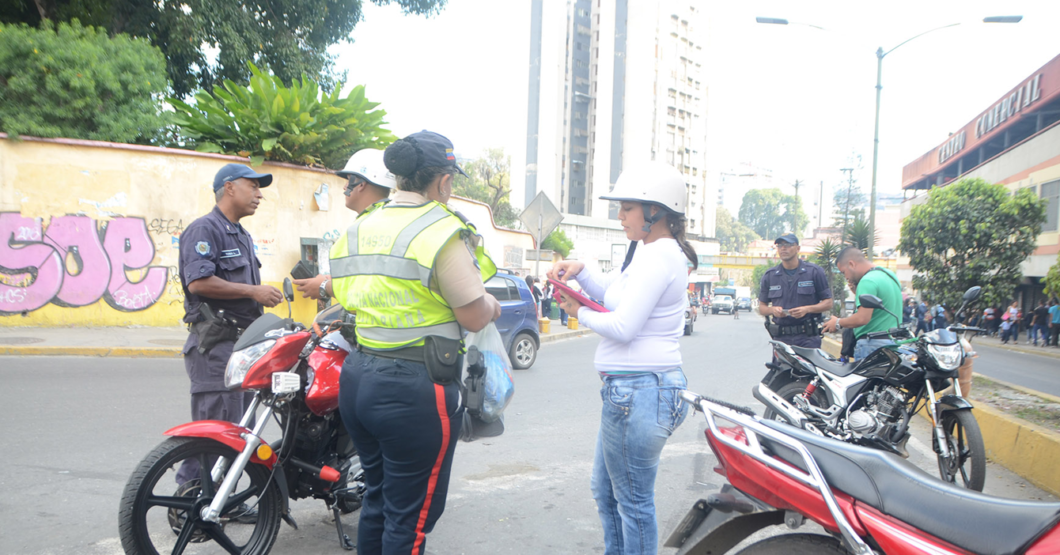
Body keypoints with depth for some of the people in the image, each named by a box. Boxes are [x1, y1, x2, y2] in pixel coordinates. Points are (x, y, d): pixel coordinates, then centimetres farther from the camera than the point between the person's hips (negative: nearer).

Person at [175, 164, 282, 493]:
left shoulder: (242, 236, 23)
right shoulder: (204, 229, -9)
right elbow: (198, 281, -23)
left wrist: (266, 295, 14)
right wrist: (253, 291, -18)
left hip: (243, 341, 10)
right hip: (215, 345, -10)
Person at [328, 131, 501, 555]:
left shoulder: (356, 229, 9)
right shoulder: (442, 231, -15)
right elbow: (474, 316, -12)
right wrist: (495, 306, 9)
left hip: (356, 377, 8)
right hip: (414, 390, -8)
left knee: (377, 499, 22)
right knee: (411, 515, 7)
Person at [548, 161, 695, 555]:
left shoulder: (658, 256, -18)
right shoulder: (652, 252, 15)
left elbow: (623, 326, -22)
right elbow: (614, 296, 19)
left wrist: (580, 313, -5)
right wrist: (580, 271, 3)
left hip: (638, 391, -11)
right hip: (630, 389, 11)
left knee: (634, 501, 2)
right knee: (605, 490, 23)